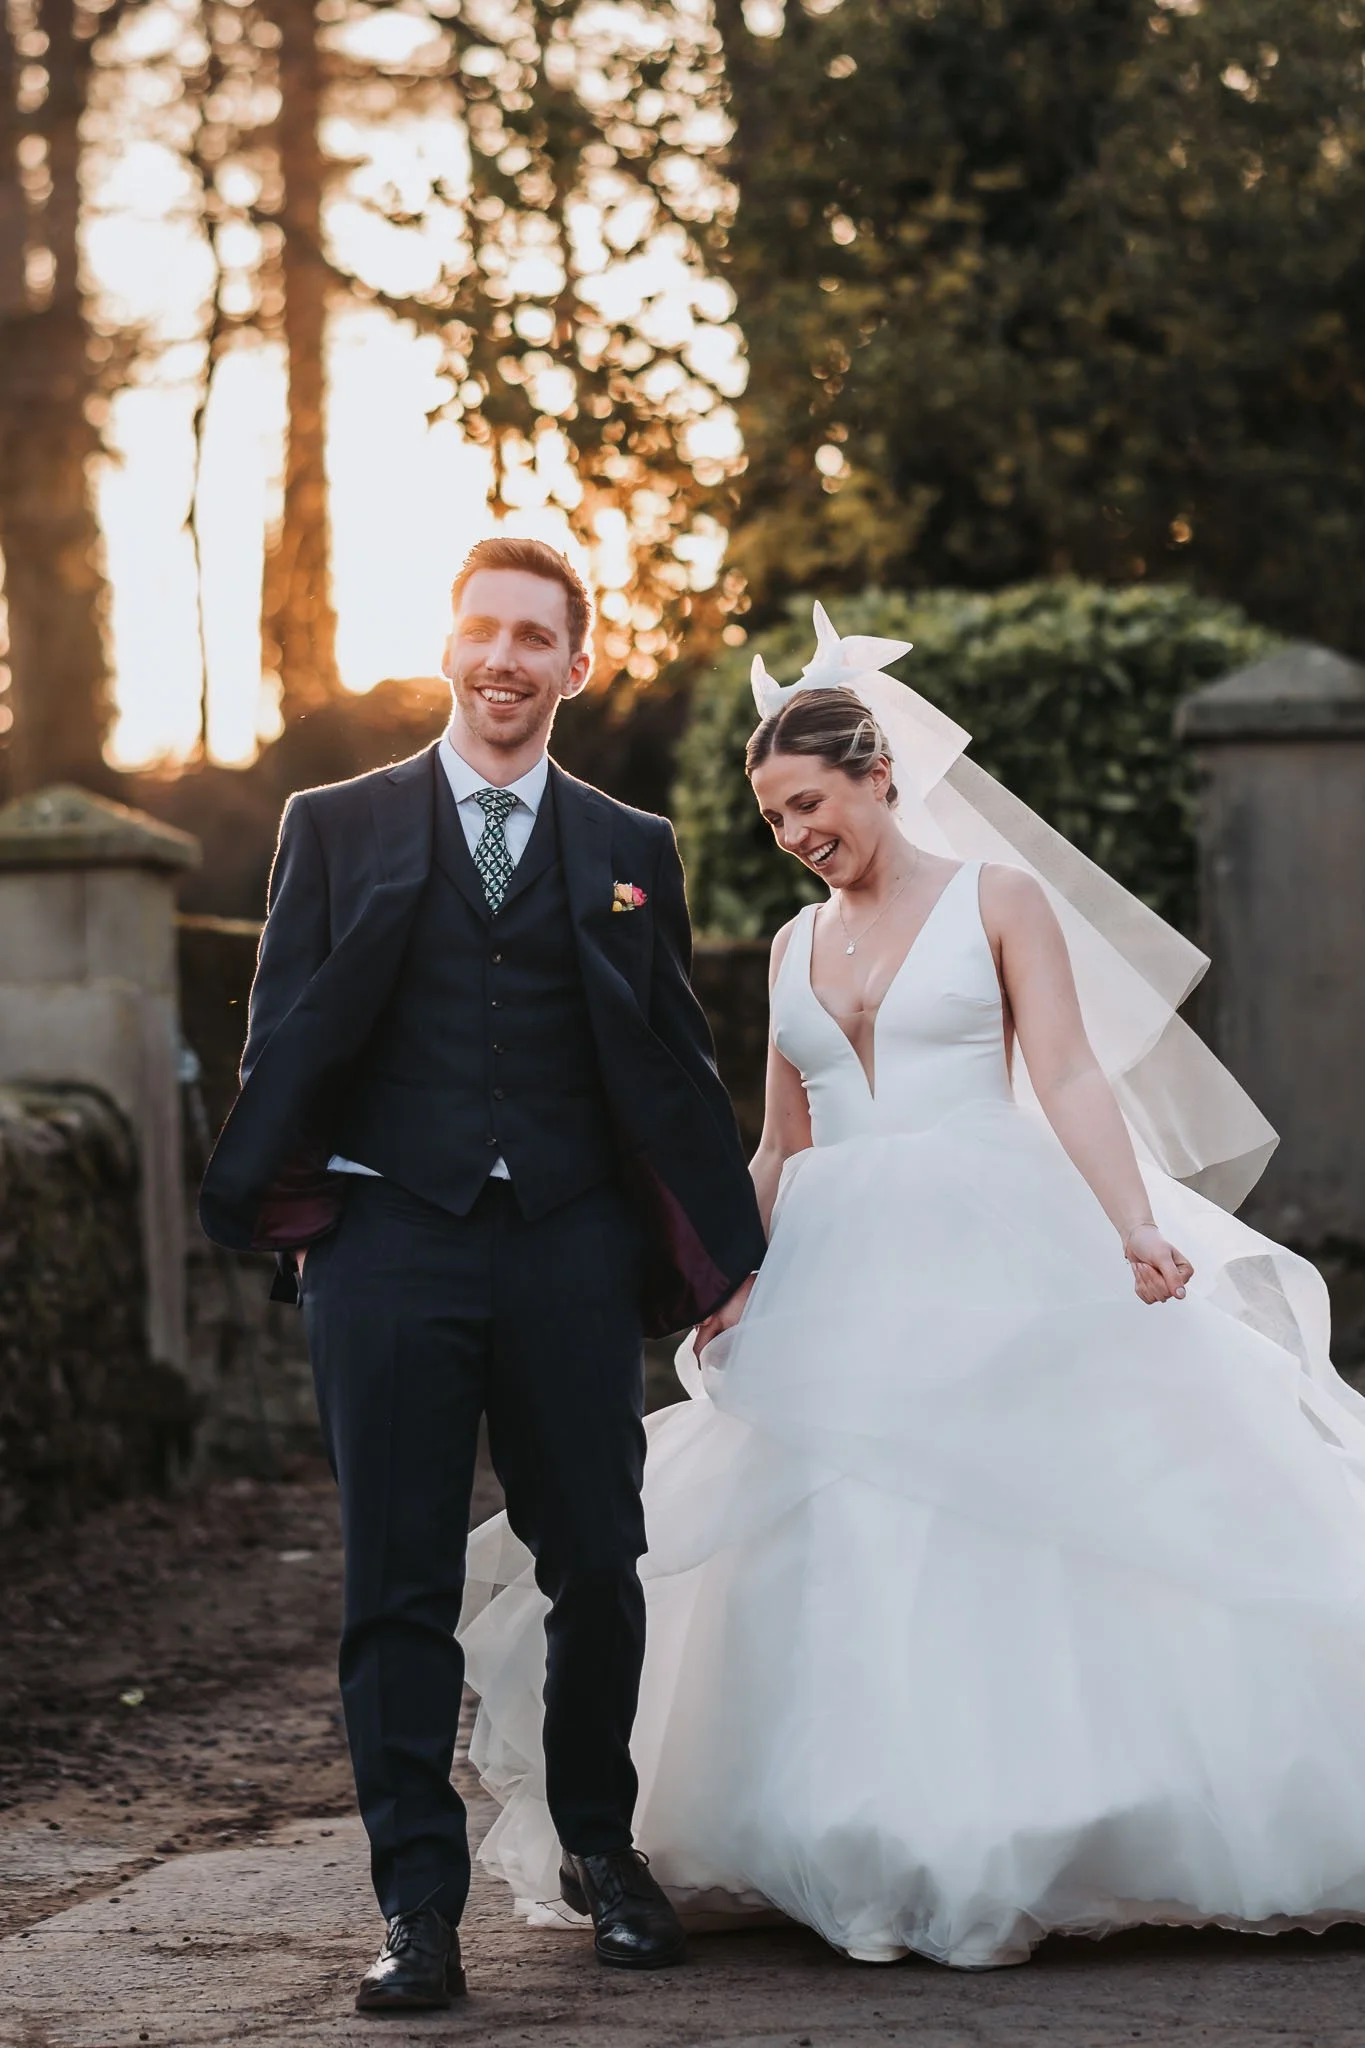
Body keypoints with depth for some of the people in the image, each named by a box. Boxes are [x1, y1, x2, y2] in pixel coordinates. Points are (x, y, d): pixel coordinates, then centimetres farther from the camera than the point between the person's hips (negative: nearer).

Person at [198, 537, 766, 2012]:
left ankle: (599, 1847, 26)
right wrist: (282, 1213, -7)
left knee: (599, 1571, 5)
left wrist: (724, 1255, 10)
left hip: (572, 1252, 1)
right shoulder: (337, 828, 9)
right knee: (399, 1587, -1)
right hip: (390, 1246, -1)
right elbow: (287, 1040, 4)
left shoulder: (630, 852, 13)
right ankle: (418, 1903, 5)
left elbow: (673, 1064, 13)